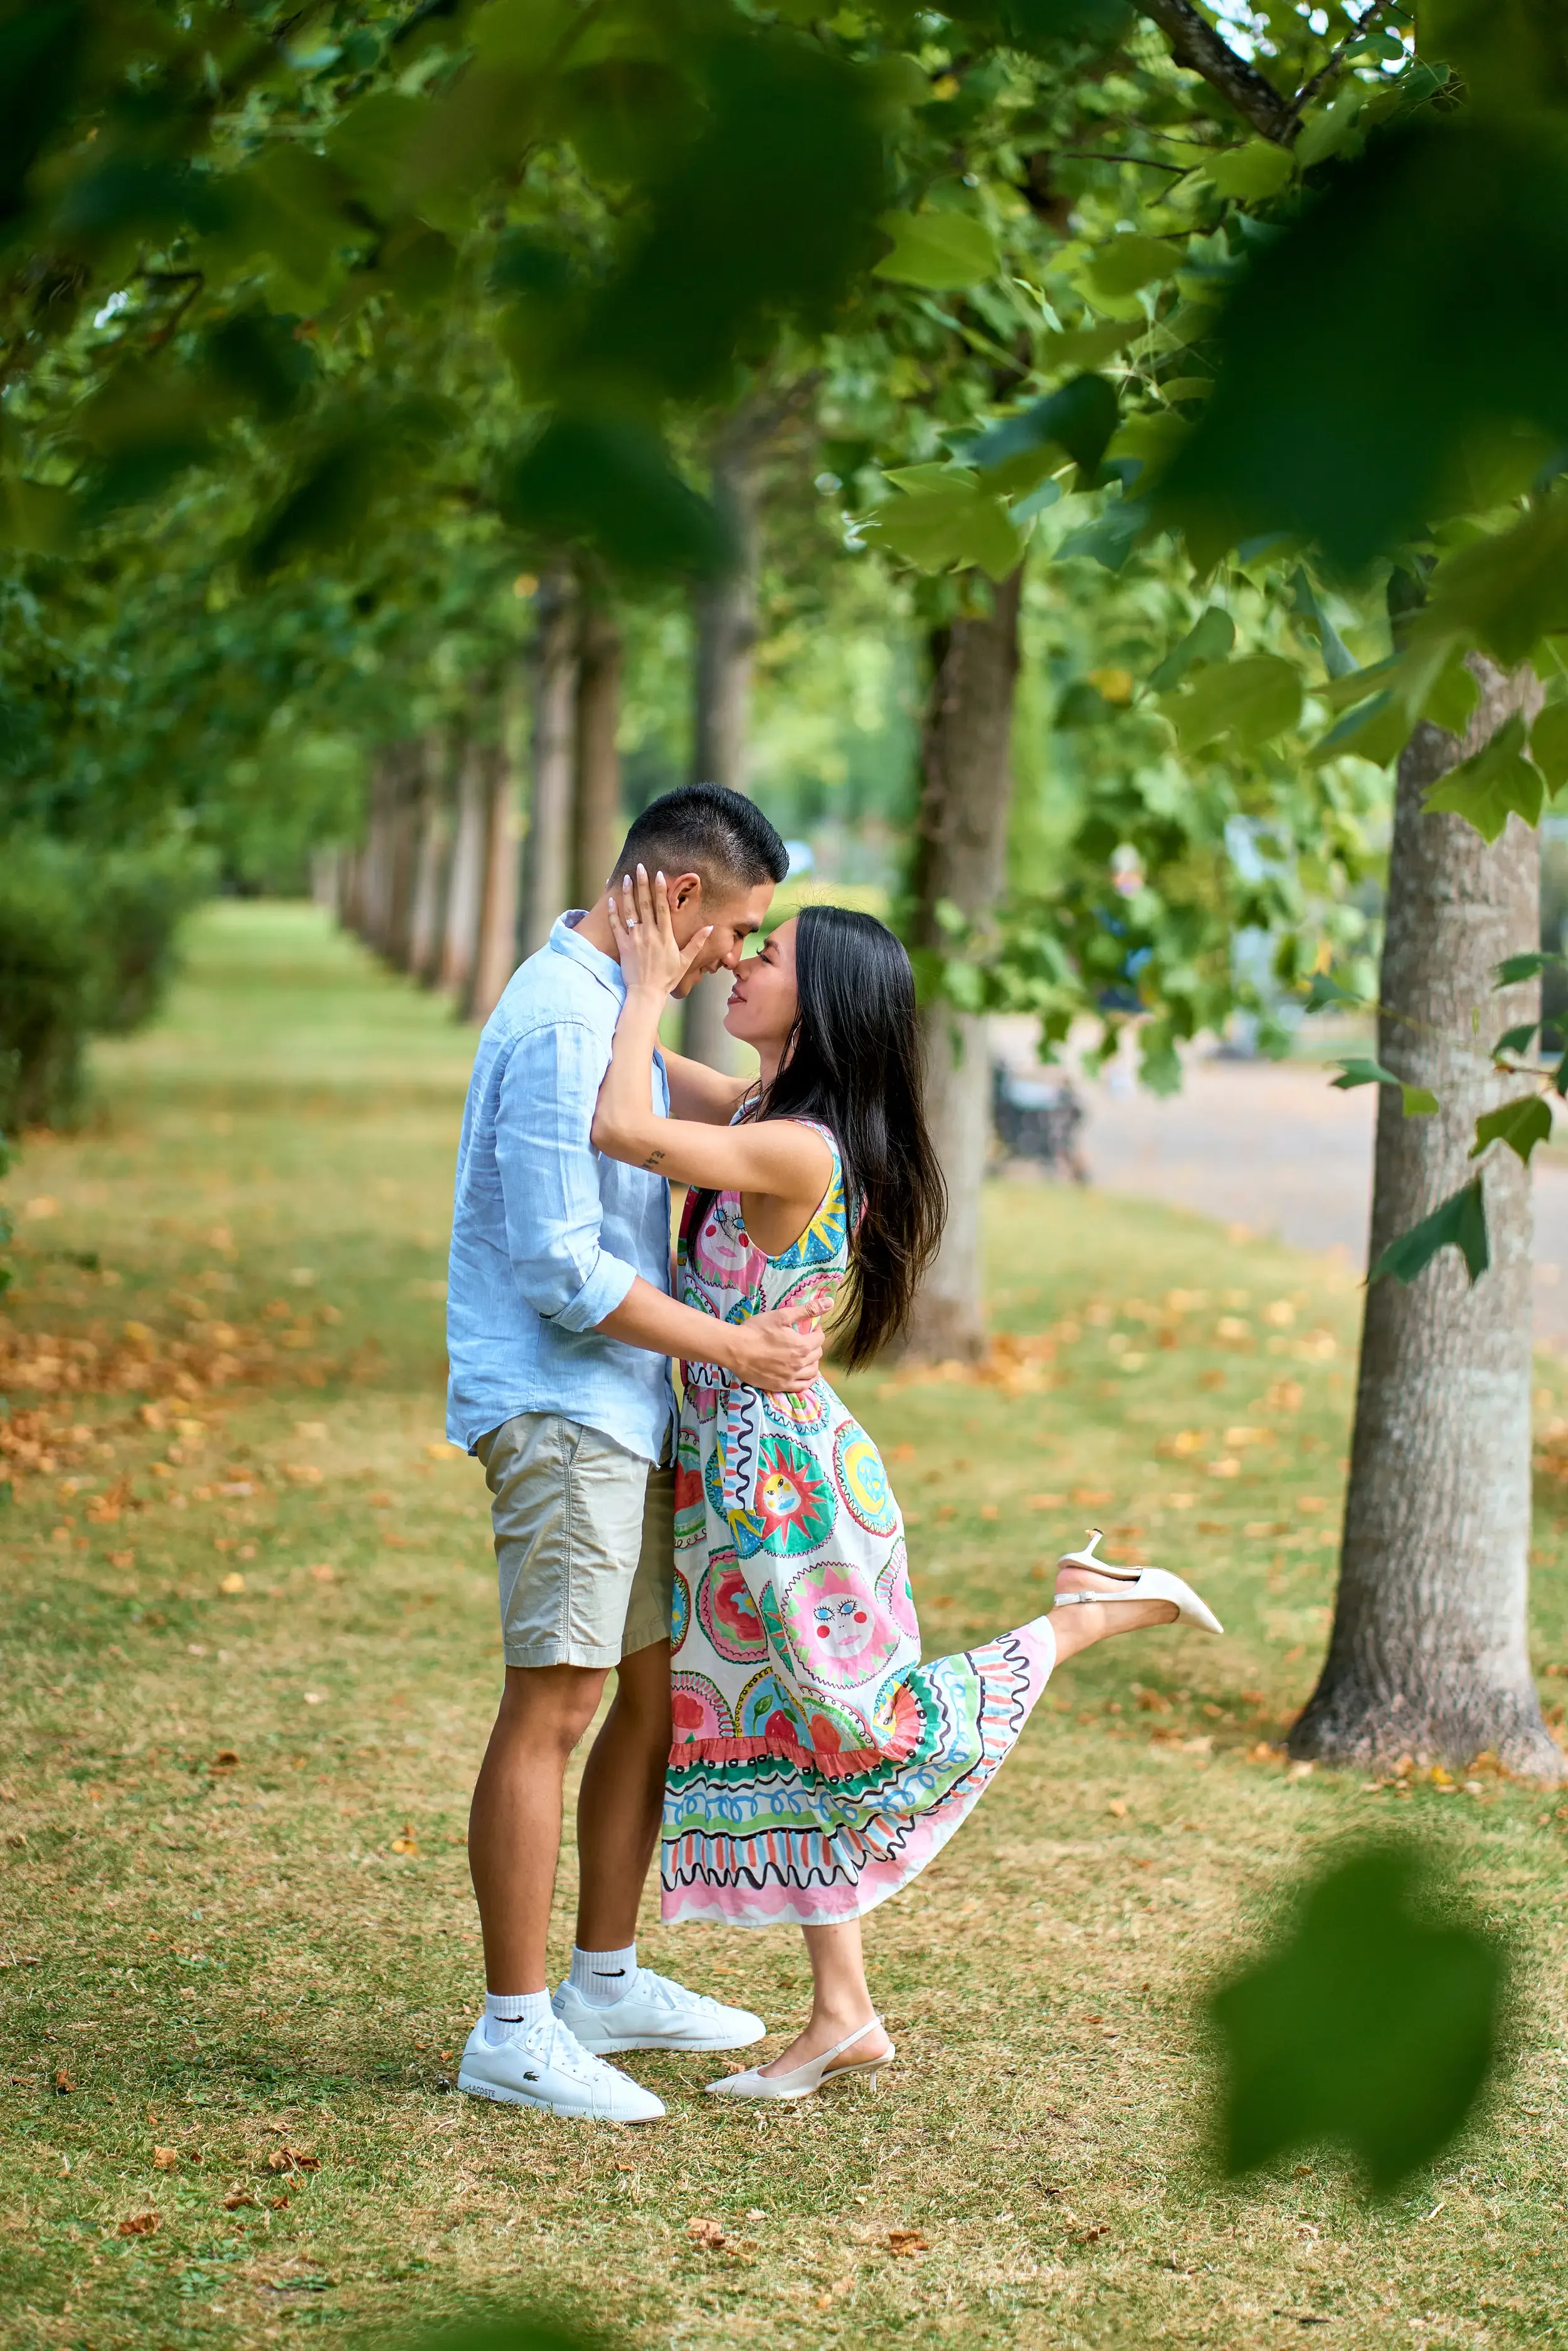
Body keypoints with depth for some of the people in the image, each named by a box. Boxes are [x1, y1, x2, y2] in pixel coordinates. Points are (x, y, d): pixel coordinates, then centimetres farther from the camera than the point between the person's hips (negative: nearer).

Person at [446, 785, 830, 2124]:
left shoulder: (605, 1009, 15)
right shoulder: (560, 1024, -18)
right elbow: (562, 1268, -21)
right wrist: (733, 1347, -14)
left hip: (624, 1413, 10)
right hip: (559, 1410, -10)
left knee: (659, 1692, 15)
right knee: (552, 1706, -8)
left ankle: (607, 1981, 26)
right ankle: (514, 2032, -3)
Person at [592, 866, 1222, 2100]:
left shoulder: (796, 1151, -24)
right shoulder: (760, 1113, 4)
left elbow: (624, 1130, -36)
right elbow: (651, 1089, 23)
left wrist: (650, 986, -24)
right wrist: (633, 972, 8)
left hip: (781, 1480, -9)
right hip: (746, 1473, 9)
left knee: (869, 1723, 6)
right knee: (774, 1734, 13)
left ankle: (1096, 1611, 17)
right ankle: (843, 2016, 20)